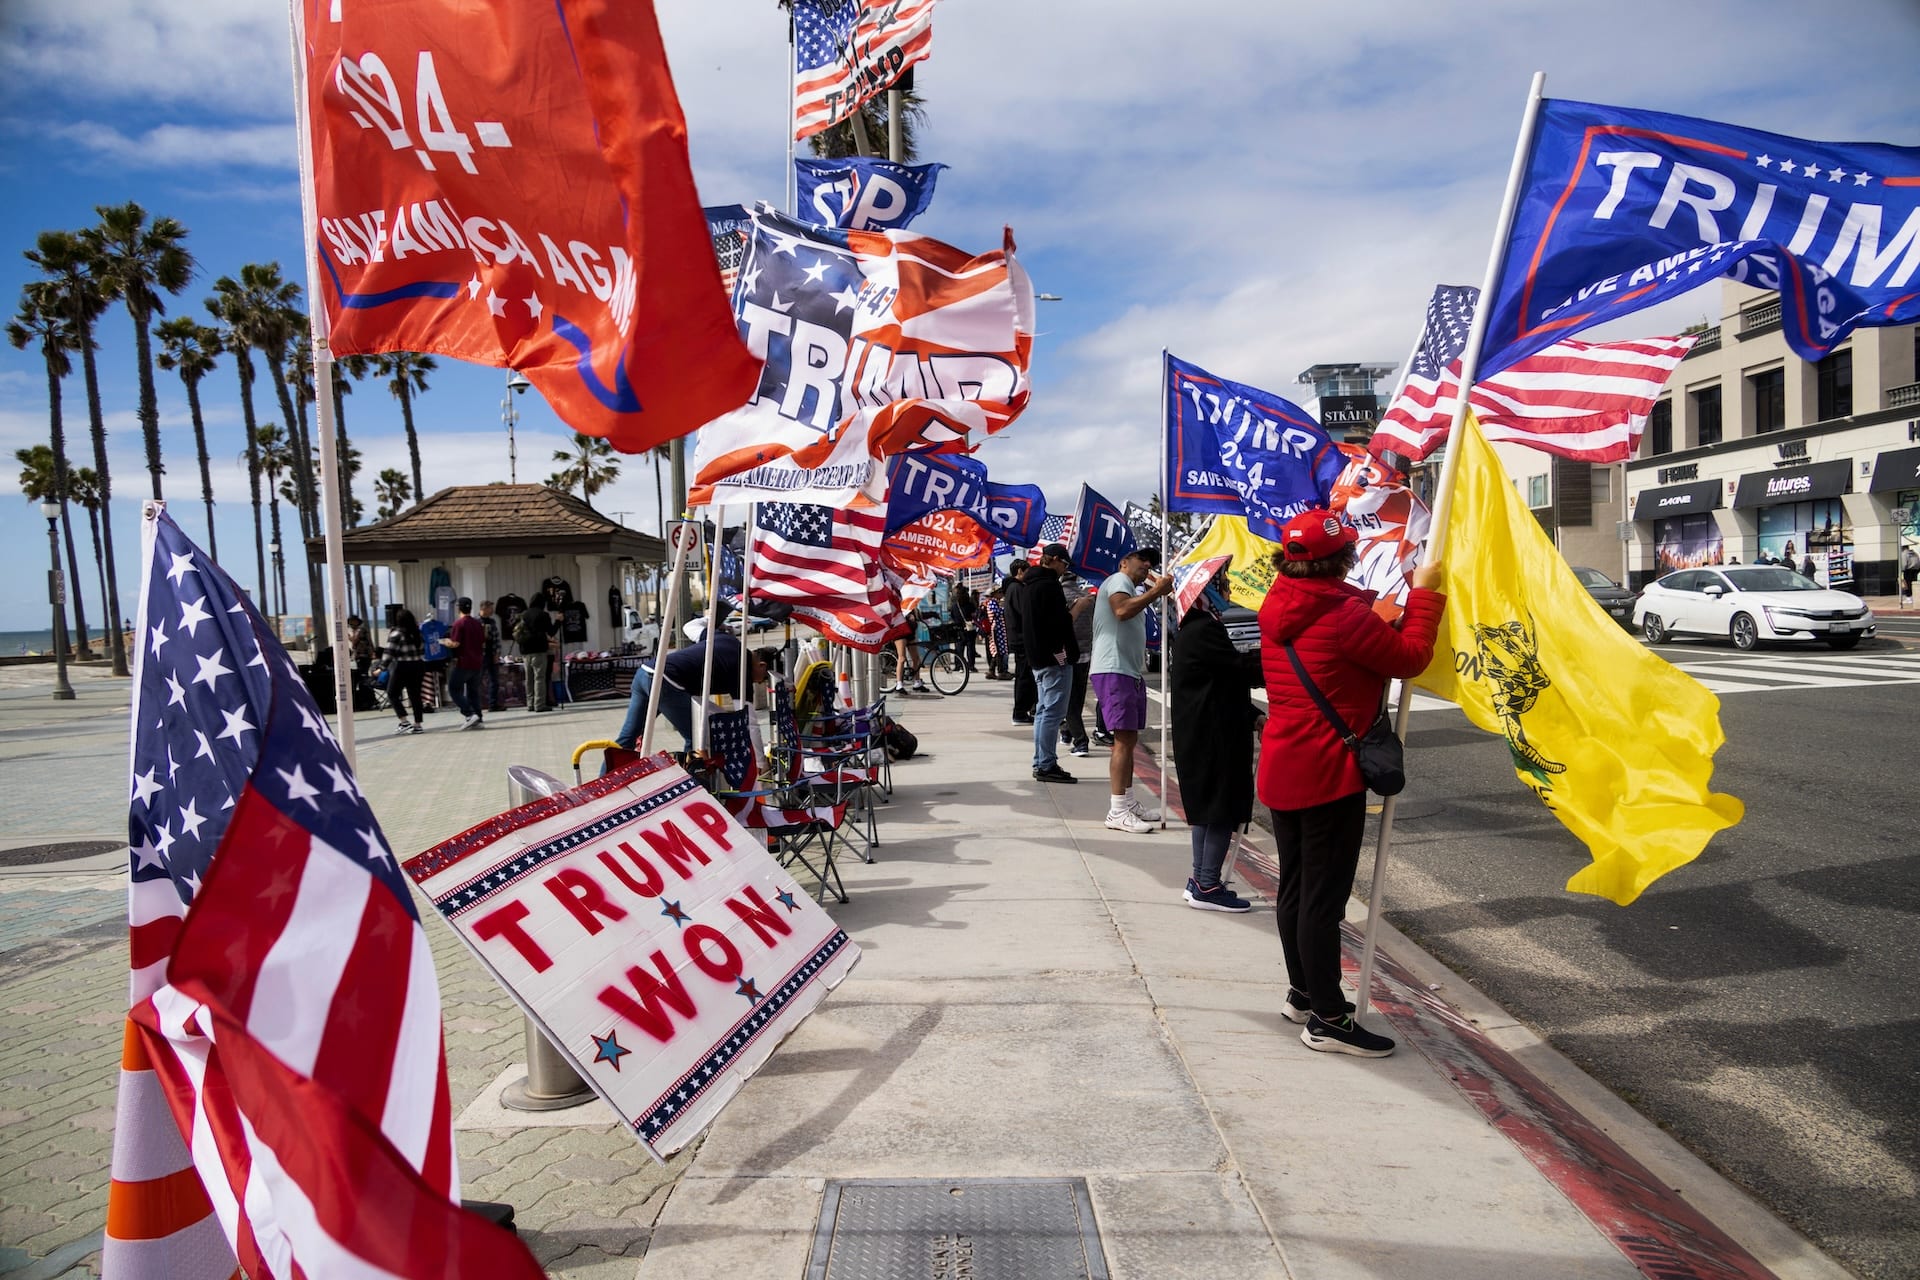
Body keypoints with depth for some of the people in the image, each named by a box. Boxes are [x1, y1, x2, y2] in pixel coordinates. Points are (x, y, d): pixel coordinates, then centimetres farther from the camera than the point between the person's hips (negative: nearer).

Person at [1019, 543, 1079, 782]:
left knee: (1043, 710, 14)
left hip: (1037, 657, 10)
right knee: (1053, 711, -8)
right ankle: (1047, 765, -7)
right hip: (1055, 656, -10)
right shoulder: (1048, 584, -15)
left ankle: (1041, 763, 18)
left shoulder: (1028, 584, 16)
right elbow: (1060, 622, -22)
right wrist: (1076, 610, -10)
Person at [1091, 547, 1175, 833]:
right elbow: (1122, 609, -25)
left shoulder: (1133, 589, 26)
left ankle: (1128, 803, 21)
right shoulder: (1118, 579, -4)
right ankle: (1117, 812, -13)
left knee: (1129, 739, 13)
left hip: (1131, 671, 11)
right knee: (1124, 739, -14)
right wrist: (1156, 591, -22)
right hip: (1114, 670, -11)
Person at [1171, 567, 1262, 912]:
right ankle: (1207, 887, 4)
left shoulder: (1192, 631, 15)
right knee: (1223, 810, -3)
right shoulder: (1204, 631, -18)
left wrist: (1253, 717, 14)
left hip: (1201, 736, 10)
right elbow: (1242, 670, -21)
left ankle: (1200, 881, 23)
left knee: (1207, 808, 16)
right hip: (1214, 739, -10)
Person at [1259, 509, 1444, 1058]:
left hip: (1281, 770, 9)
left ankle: (1303, 992, 33)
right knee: (1324, 896, -1)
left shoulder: (1278, 609, 5)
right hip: (1328, 775, -8)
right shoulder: (1343, 614, -20)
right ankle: (1328, 1019, 9)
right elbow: (1410, 658, -11)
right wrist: (1422, 593, -1)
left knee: (1294, 886, 18)